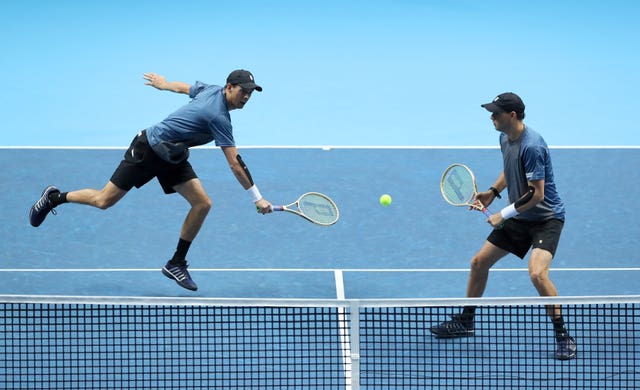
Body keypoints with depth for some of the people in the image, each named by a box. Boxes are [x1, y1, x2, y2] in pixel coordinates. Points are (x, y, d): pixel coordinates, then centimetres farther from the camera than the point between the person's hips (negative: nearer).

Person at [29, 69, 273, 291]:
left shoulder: (212, 90, -3)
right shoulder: (219, 117, -29)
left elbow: (184, 87, 19)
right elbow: (235, 164, -29)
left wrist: (164, 84, 38)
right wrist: (257, 198, -24)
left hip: (173, 158, 9)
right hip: (147, 150, -9)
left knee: (202, 203, -6)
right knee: (104, 201, -1)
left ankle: (176, 264, 4)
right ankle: (54, 198, 25)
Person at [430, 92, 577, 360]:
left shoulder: (532, 146, -27)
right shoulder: (505, 138, 1)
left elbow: (537, 194, -27)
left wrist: (504, 214, -19)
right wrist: (493, 192, 8)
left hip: (546, 218, -9)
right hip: (519, 217, 9)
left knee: (537, 273, -28)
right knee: (479, 262, 12)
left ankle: (563, 337, -15)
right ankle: (465, 322, 31)